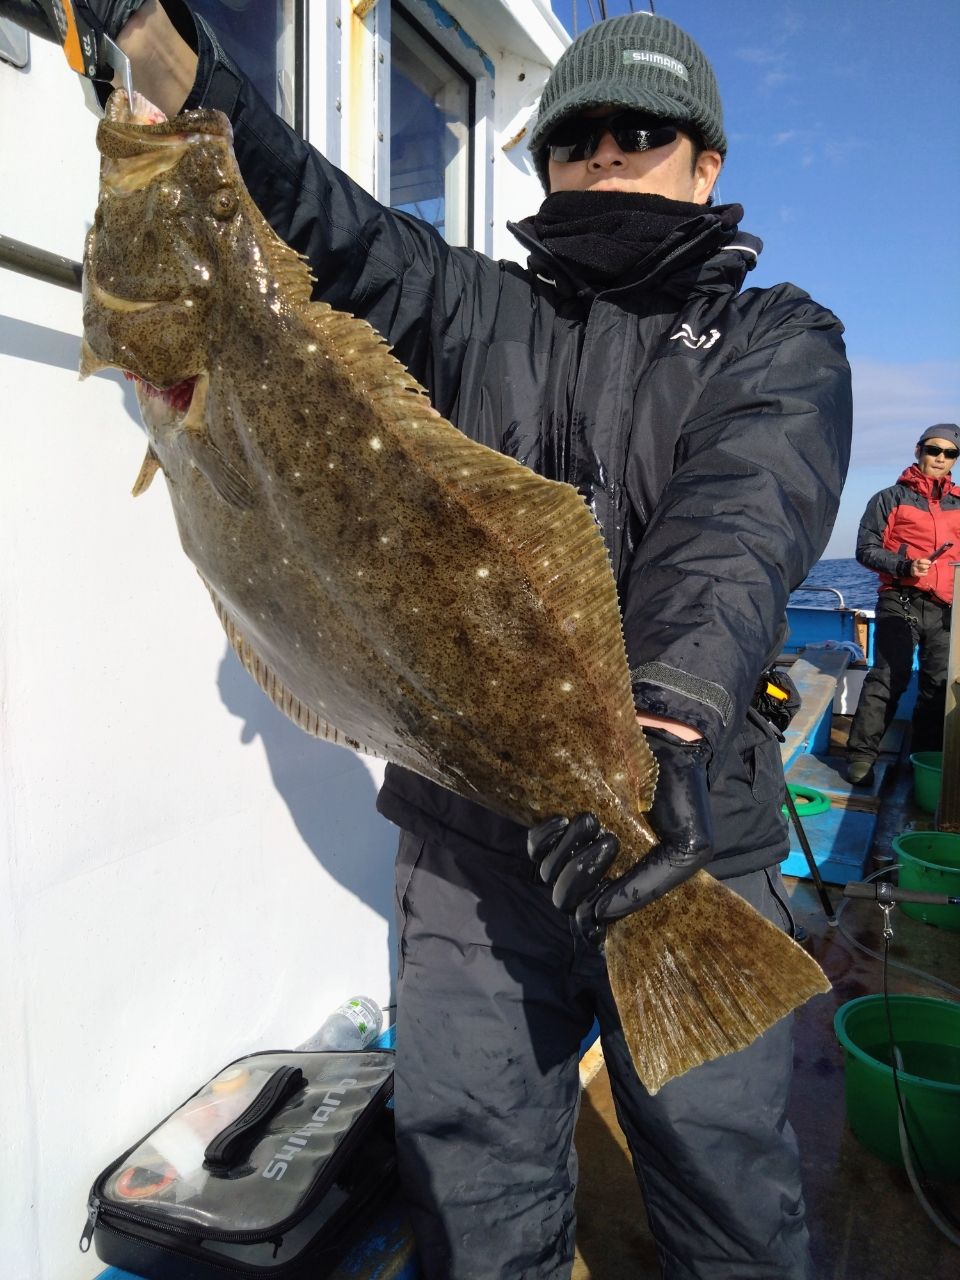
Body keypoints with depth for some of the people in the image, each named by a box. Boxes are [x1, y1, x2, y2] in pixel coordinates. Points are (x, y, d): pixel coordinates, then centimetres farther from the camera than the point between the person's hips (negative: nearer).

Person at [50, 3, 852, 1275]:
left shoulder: (777, 338, 6)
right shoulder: (474, 308, 14)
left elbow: (740, 516, -15)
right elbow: (311, 214, 0)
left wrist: (670, 718, -32)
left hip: (691, 832, -1)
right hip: (470, 839, 2)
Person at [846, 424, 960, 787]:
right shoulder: (891, 498, 6)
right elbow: (866, 549, 0)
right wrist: (905, 566, -15)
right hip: (900, 603, -5)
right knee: (888, 678, -13)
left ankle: (926, 757, 16)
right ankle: (861, 755, -9)